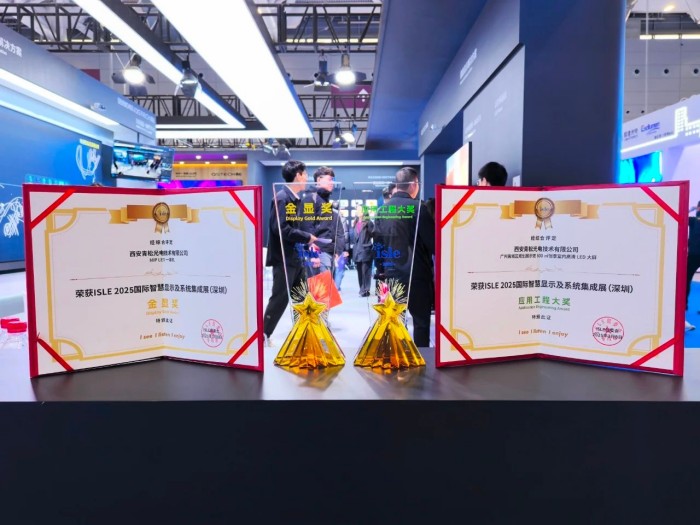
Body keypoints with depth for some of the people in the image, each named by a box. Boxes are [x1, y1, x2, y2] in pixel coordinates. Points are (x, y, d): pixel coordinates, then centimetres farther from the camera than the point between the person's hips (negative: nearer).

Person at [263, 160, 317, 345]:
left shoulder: (296, 199, 13)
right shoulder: (282, 198, -15)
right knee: (280, 298, -4)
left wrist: (306, 240, 3)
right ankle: (263, 334, 8)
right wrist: (306, 237, -18)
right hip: (283, 258, -9)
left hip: (296, 257, 9)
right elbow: (280, 228, -26)